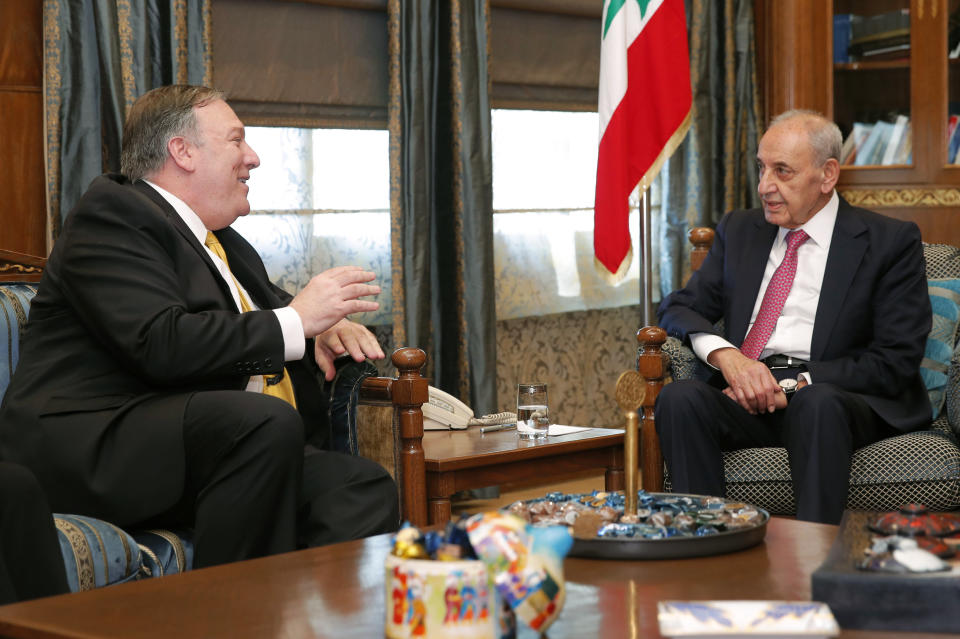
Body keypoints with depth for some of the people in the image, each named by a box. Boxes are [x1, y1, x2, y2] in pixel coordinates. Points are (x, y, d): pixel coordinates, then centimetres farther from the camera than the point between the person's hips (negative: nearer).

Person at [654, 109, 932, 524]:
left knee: (818, 404, -38)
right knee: (679, 397, -28)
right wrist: (724, 353, -11)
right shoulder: (738, 230, 19)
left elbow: (896, 361, -3)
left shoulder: (891, 241, 4)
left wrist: (797, 383, -14)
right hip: (747, 393, 4)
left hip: (837, 397, -3)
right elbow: (678, 307, 12)